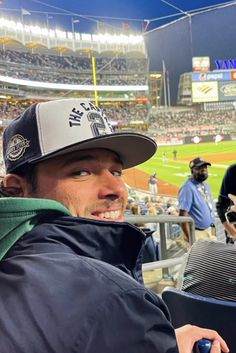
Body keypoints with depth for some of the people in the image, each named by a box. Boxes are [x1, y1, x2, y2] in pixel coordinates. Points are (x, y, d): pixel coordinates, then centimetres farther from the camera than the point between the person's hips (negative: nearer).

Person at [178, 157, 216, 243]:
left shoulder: (206, 185, 9)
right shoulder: (188, 188, -19)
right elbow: (183, 215, -24)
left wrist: (213, 228, 15)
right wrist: (189, 238, -26)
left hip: (210, 231, 9)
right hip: (197, 233, -9)